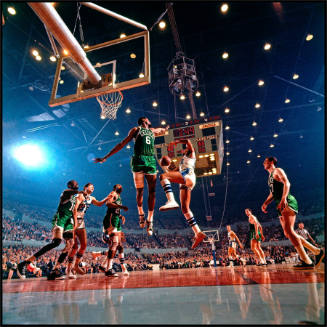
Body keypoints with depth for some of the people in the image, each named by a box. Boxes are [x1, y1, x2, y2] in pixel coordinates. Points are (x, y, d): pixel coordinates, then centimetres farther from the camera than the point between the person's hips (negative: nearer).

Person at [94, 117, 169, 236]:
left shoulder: (153, 131, 27)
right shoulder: (136, 129, 15)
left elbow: (163, 130, 53)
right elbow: (122, 144, 12)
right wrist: (105, 157, 9)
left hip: (151, 160, 4)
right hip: (138, 159, -4)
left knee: (152, 191, -5)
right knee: (139, 190, -3)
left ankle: (150, 220, 1)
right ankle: (140, 214, 18)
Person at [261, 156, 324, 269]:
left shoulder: (277, 171, 1)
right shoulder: (270, 176, 27)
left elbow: (286, 183, -16)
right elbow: (272, 194, 30)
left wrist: (283, 199, -29)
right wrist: (265, 203, 15)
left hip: (287, 202, -9)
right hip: (281, 205, 9)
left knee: (288, 230, -19)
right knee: (288, 233, 6)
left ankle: (306, 261, -18)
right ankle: (317, 251, 15)